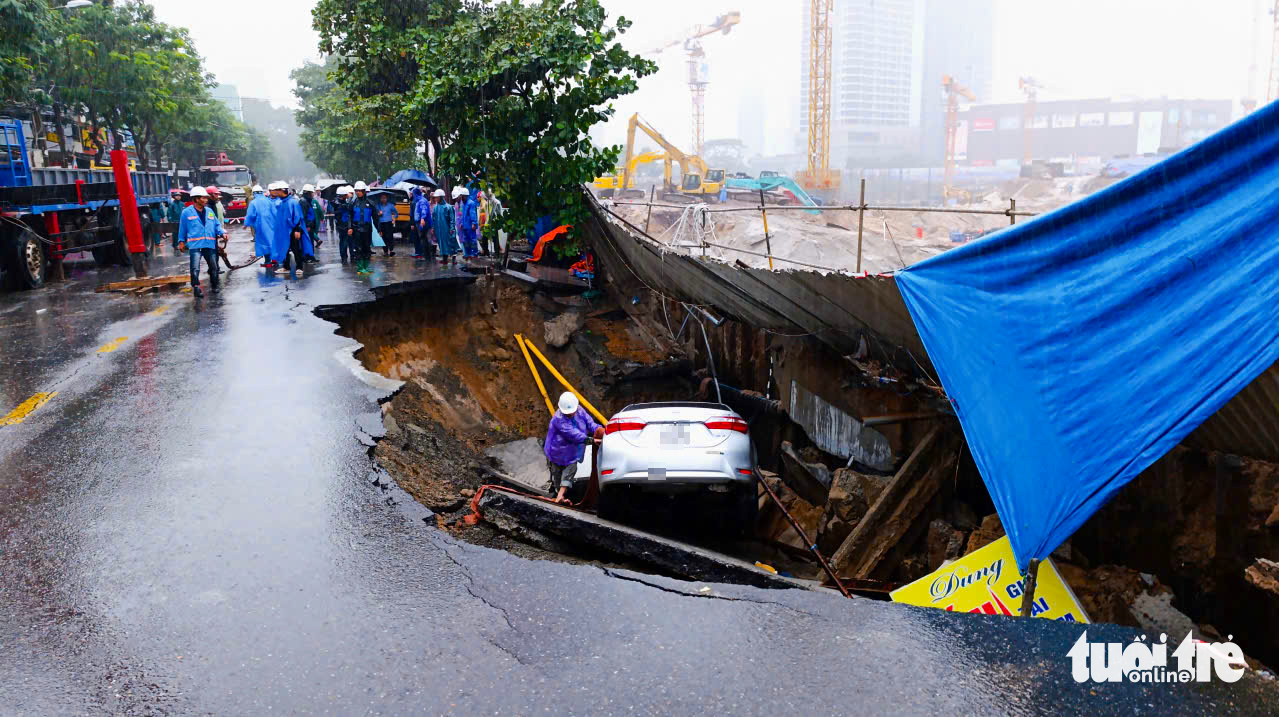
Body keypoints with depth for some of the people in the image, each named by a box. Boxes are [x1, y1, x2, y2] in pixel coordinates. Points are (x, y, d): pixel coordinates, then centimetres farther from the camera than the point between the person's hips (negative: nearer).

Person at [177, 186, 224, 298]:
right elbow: (182, 227, 6)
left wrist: (222, 233, -2)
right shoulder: (187, 212, 1)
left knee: (213, 267, 12)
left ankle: (214, 285, 28)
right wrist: (181, 241, 4)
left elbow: (217, 224, 16)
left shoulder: (209, 211, 12)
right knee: (195, 268, -12)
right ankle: (196, 287, -8)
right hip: (195, 245, -4)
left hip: (209, 244, 4)